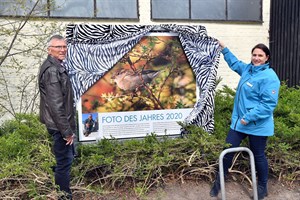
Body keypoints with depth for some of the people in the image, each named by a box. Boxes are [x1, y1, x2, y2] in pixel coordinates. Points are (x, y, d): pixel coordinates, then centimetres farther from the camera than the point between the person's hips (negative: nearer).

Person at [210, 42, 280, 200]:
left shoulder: (269, 77, -17)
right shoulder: (248, 69, 7)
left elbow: (268, 104, -22)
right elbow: (235, 63, 30)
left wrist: (249, 117, -24)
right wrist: (224, 49, 28)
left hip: (257, 125, -7)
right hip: (239, 121, 7)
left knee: (258, 156, 11)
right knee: (227, 151, 10)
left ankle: (262, 187, 35)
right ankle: (219, 181, 27)